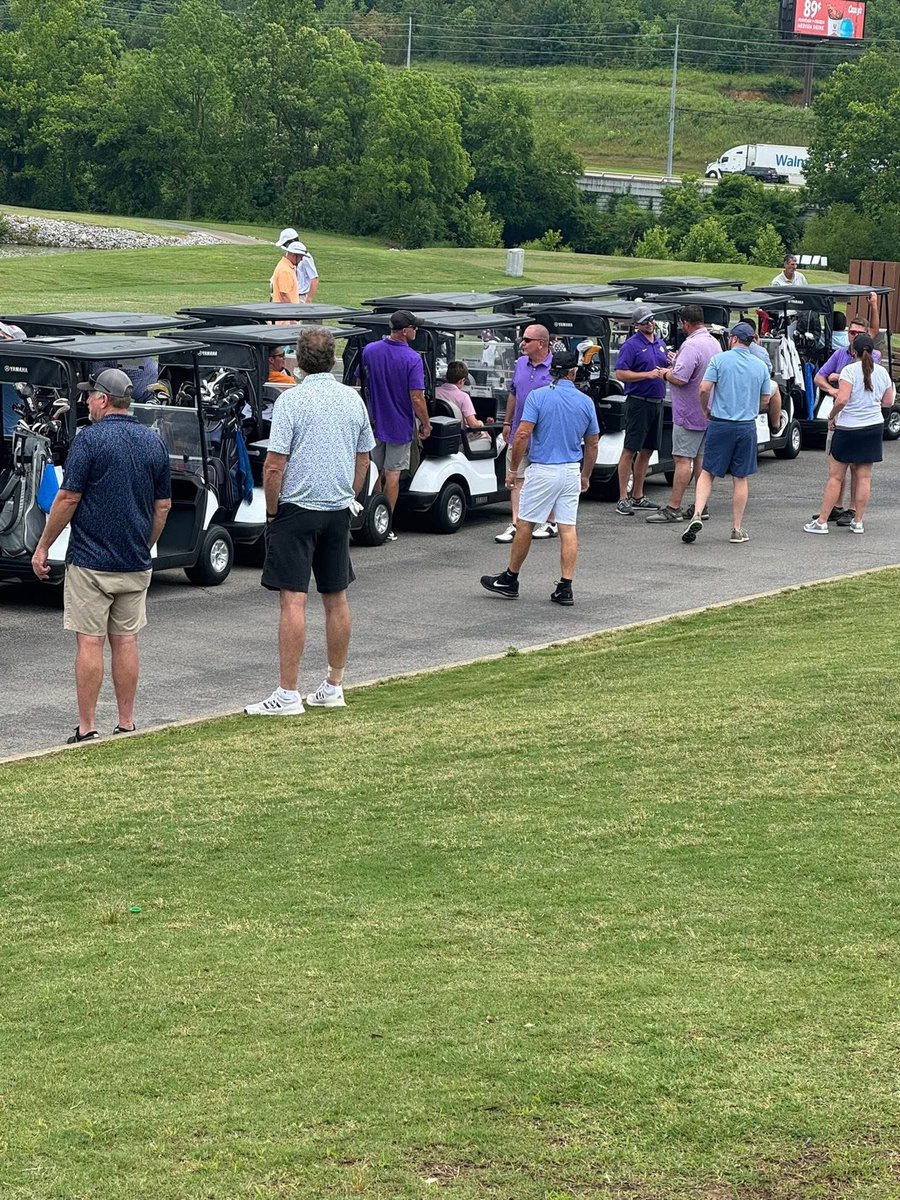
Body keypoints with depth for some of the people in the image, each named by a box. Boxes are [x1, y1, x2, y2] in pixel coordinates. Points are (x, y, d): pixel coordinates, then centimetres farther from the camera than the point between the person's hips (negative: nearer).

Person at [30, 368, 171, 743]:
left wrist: (43, 547, -3)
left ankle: (87, 729, -2)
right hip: (136, 564, 6)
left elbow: (68, 499, -12)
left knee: (89, 643, -2)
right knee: (125, 641, 10)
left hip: (90, 561, -6)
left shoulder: (90, 439, -11)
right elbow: (162, 507, 11)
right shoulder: (154, 442, 7)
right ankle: (126, 726, 12)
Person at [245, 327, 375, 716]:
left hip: (297, 509, -6)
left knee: (292, 600, -7)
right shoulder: (352, 399, 6)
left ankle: (287, 695, -9)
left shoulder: (291, 400, -12)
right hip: (338, 511, 6)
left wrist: (272, 510, -4)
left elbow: (274, 466, -15)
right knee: (336, 599, 12)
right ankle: (333, 687, 20)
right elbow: (363, 459, 14)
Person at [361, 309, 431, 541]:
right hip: (399, 425, -4)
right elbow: (417, 398, -18)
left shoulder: (369, 351, -3)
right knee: (393, 474, 2)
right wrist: (426, 424, -5)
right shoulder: (412, 359, -17)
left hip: (373, 423, 4)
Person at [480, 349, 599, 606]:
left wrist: (512, 468, -4)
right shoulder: (586, 402, 3)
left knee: (525, 525, 8)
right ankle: (565, 588, 1)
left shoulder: (538, 396, -9)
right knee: (568, 529, 4)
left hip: (543, 470, -3)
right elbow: (592, 444, 10)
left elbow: (522, 435, -15)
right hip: (572, 471, 3)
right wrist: (586, 476, 23)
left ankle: (510, 580, 18)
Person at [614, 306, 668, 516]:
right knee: (630, 450, -6)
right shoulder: (632, 345, -7)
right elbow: (620, 373, -14)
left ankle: (637, 497, 19)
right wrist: (648, 375, -19)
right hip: (638, 402, -8)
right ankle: (623, 499, -5)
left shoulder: (660, 344, 15)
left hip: (657, 402, 8)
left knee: (647, 451, 11)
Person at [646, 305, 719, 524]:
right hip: (708, 413, 9)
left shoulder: (691, 345, -21)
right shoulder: (714, 343, 10)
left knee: (682, 459, -8)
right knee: (701, 458, 13)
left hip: (689, 413, -9)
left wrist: (666, 374, -5)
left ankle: (673, 508, -9)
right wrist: (677, 363, 19)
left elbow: (680, 378, -26)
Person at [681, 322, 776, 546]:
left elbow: (704, 388, -11)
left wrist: (706, 409, 6)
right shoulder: (761, 366, 4)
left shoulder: (719, 359, -5)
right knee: (740, 478, 8)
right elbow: (765, 400, 10)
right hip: (747, 426, 2)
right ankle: (737, 529, 11)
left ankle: (697, 515, -12)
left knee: (708, 473, 7)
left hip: (720, 424, -2)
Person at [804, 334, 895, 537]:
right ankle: (858, 521, 11)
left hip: (848, 428, -5)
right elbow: (888, 402, 11)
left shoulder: (850, 370, -13)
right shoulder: (882, 372, 3)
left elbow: (842, 400, -22)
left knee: (835, 476, 1)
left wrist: (832, 417, -7)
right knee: (864, 476, 9)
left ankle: (821, 521, 3)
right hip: (874, 427, 5)